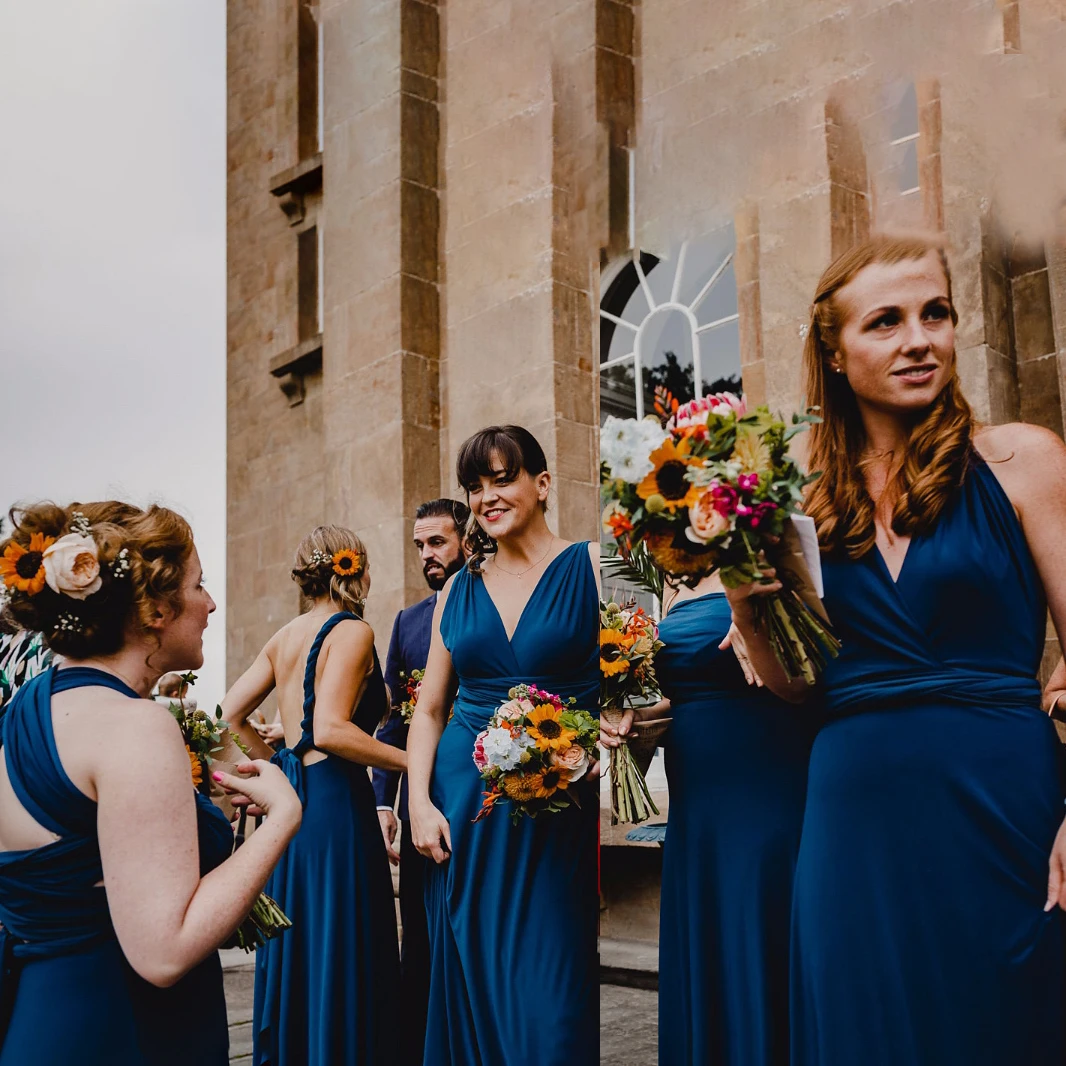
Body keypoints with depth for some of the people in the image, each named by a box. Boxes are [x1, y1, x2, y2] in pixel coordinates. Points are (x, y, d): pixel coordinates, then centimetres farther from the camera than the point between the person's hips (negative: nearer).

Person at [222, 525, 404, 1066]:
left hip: (292, 796, 8)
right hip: (335, 802, -8)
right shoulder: (352, 631, -11)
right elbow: (329, 731, -22)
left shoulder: (286, 635, 11)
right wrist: (410, 760, -17)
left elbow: (230, 714, 12)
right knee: (338, 953, 0)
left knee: (294, 942, 16)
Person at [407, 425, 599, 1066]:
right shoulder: (459, 588, 11)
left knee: (547, 991, -4)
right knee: (470, 984, 9)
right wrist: (420, 802, 1)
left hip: (557, 810, -3)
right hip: (463, 806, 4)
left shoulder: (589, 567, 0)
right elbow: (429, 710, 13)